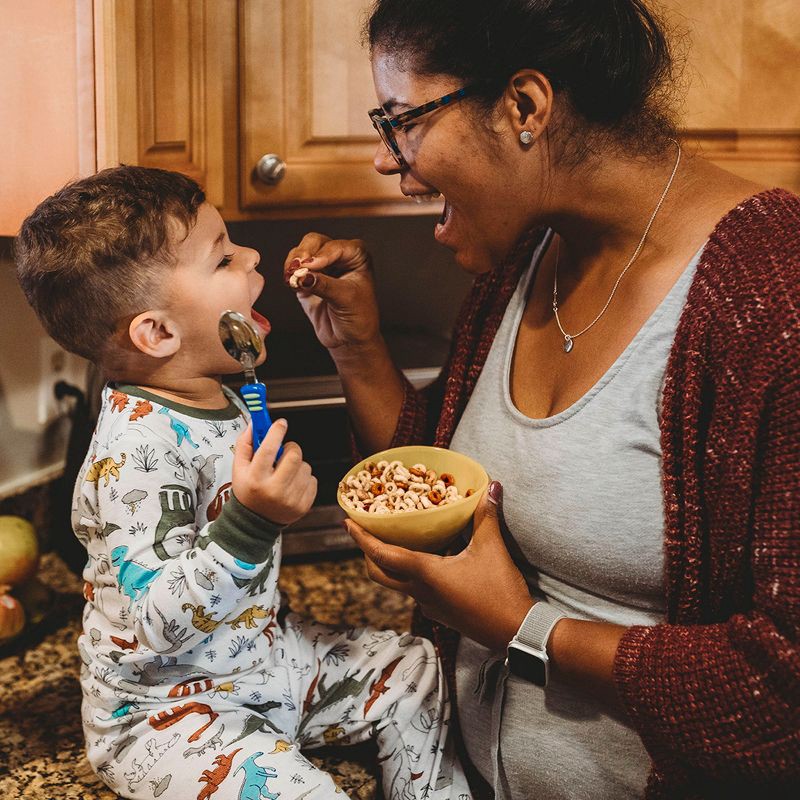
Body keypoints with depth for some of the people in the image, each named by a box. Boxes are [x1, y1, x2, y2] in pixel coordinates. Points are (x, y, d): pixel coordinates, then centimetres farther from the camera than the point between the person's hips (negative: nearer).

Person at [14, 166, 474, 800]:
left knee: (418, 670, 10)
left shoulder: (212, 398, 0)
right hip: (163, 713, -9)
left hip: (260, 657, 9)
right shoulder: (136, 449, -29)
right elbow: (159, 625, -34)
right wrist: (250, 523, -42)